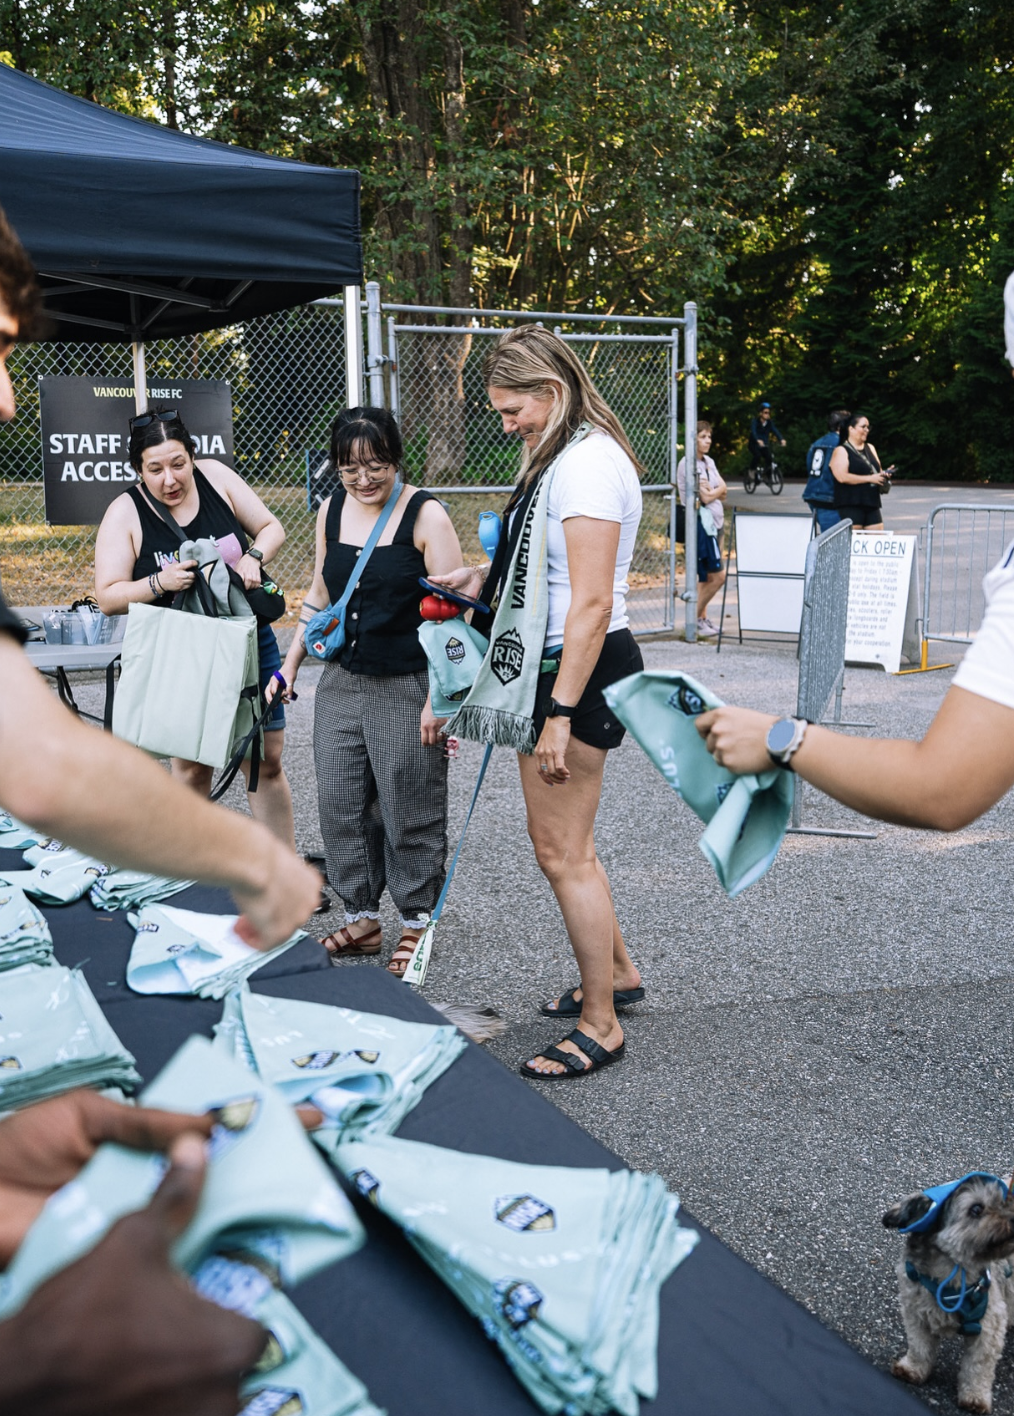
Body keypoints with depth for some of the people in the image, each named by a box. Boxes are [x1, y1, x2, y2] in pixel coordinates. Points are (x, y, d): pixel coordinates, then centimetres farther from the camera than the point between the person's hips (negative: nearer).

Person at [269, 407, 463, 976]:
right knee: (341, 804, 9)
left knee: (409, 811, 2)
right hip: (342, 682, 6)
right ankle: (362, 918, 23)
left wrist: (440, 699, -18)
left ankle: (417, 922, 18)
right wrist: (289, 666, 16)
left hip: (408, 687, -6)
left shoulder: (426, 515, -9)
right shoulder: (332, 511, 8)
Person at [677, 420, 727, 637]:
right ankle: (695, 619, 0)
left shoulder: (709, 462, 13)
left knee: (706, 576, 11)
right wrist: (718, 489, 1)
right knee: (718, 576, -9)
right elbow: (705, 497, -17)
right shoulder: (688, 464, -14)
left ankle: (702, 618, 17)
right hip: (701, 524, -9)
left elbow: (724, 492, 8)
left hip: (715, 522, 9)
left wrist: (711, 490, -10)